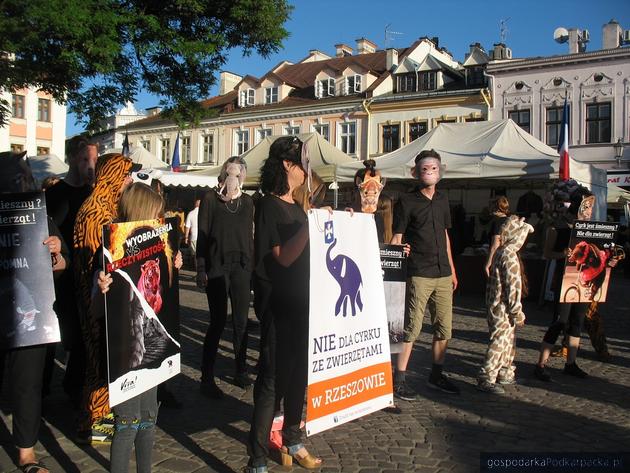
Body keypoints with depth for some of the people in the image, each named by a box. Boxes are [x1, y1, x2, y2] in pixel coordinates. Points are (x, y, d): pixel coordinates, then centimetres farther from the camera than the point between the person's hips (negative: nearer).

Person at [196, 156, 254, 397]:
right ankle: (207, 378, 7)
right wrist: (201, 270, -7)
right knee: (218, 322, -3)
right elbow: (202, 235, -1)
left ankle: (241, 371, 20)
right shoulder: (210, 199, 1)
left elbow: (249, 236, 13)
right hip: (217, 267, -3)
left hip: (241, 267, 3)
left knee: (241, 321, 7)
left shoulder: (247, 201, 11)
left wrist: (252, 266, 8)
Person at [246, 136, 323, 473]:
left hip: (303, 305, 8)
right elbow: (284, 257, -19)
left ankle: (292, 442, 35)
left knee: (298, 376, 18)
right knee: (273, 381, -4)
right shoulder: (269, 205, -11)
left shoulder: (297, 207, 13)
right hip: (281, 308, -8)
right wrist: (311, 224, -22)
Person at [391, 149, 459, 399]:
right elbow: (396, 238, -4)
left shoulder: (442, 200, 15)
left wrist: (452, 269, 20)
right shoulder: (406, 201, -3)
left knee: (444, 327, 11)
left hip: (443, 274, 6)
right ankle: (398, 380, 3)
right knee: (411, 328, -6)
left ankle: (436, 375, 26)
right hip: (418, 274, -6)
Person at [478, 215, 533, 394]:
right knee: (500, 341, -5)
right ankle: (486, 379, 0)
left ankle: (506, 373, 32)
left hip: (498, 304, 10)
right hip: (503, 307, -10)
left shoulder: (501, 252, 11)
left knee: (509, 339, 20)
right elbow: (513, 285, -21)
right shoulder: (509, 254, -20)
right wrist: (518, 312, -16)